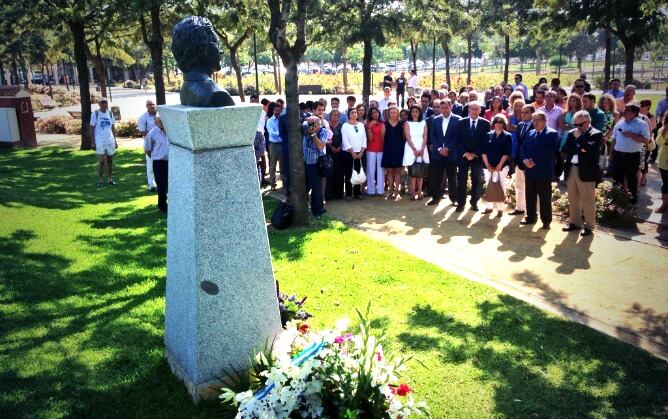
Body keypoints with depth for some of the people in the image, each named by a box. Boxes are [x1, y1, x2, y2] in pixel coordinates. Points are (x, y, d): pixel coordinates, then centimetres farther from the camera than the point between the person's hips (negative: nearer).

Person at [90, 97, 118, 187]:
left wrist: (115, 140, 9)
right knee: (101, 161, -5)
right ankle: (100, 181, 3)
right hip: (99, 142, -4)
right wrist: (92, 142, -8)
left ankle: (110, 179, 16)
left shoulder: (110, 113, 8)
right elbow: (92, 128, -3)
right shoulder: (95, 114, -3)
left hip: (110, 141, 4)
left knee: (110, 160, 8)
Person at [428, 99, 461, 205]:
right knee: (435, 177, 3)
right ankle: (436, 197, 14)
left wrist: (447, 148, -13)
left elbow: (458, 137, -6)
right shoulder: (435, 120, 9)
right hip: (437, 153, 3)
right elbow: (432, 136, 5)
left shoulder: (458, 119, -2)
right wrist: (439, 149, -8)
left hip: (451, 153, -3)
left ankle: (454, 197, 17)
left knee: (452, 177, 6)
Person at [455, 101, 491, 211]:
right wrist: (466, 153, -11)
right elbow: (458, 140, 0)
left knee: (476, 180, 2)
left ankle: (474, 202, 13)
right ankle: (461, 203, 6)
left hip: (478, 156, 0)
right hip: (463, 155, 0)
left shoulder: (485, 123, 1)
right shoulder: (461, 122, 3)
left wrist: (475, 153, -9)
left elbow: (486, 141, -2)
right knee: (461, 180, -1)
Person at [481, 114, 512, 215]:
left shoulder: (508, 136, 1)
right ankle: (489, 207, 15)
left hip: (502, 166, -2)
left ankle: (500, 208, 2)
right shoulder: (488, 135, 8)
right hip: (489, 166, 3)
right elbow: (484, 151, 3)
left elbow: (507, 153, -6)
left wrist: (499, 166, -12)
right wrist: (488, 165, -6)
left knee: (501, 186, -4)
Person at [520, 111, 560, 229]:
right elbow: (523, 148, 9)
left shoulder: (552, 134, -5)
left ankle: (546, 221, 10)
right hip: (529, 170, 6)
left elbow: (549, 152, -16)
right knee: (530, 196, 12)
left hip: (543, 171, -6)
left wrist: (535, 161, -18)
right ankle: (530, 217, 24)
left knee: (545, 197, 2)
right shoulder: (530, 133, 15)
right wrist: (525, 160, -10)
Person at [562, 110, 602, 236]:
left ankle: (589, 226, 8)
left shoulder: (596, 134, -6)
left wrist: (580, 137, -15)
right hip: (571, 170, 6)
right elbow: (565, 150, 6)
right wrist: (578, 149, -10)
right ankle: (574, 222, 24)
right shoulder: (571, 133, 12)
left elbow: (591, 150, -20)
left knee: (588, 201, 0)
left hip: (586, 172, -6)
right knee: (573, 200, 13)